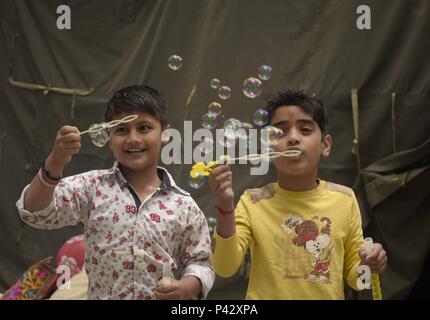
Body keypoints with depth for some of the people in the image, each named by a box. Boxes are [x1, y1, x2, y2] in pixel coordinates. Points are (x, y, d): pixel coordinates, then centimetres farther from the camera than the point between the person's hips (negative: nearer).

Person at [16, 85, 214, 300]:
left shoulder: (183, 205, -8)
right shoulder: (93, 187, -7)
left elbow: (201, 264, -2)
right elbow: (36, 212, -15)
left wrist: (184, 288, -21)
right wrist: (54, 163, -29)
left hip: (167, 297, 0)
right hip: (101, 295, 0)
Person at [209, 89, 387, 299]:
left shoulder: (344, 199, -10)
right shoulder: (253, 203, -14)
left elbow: (352, 274, 1)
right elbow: (224, 268, -25)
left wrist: (368, 267, -20)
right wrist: (226, 209, -37)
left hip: (329, 295, 2)